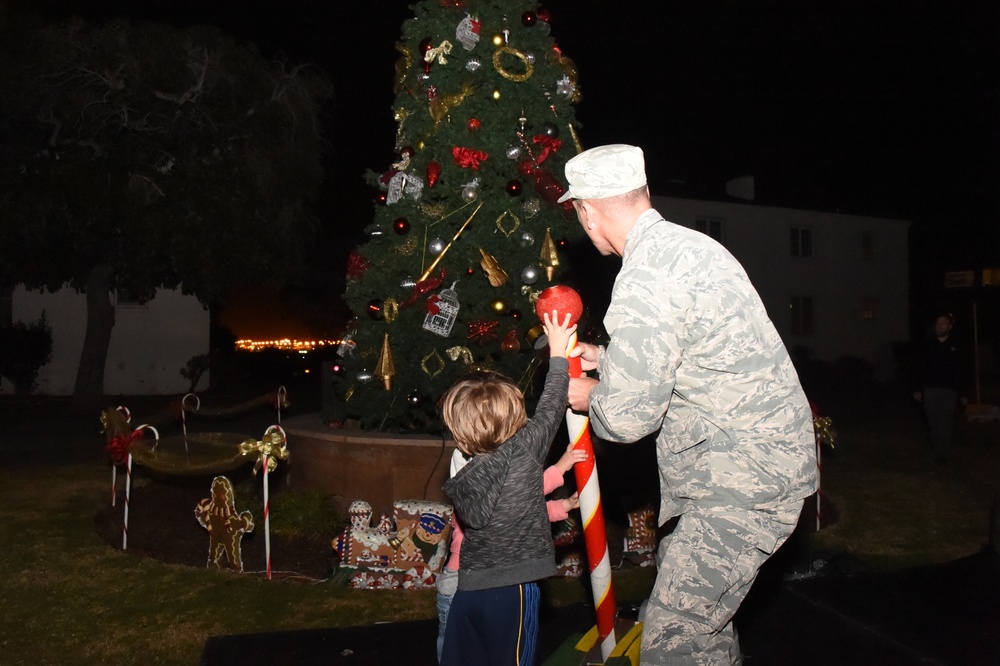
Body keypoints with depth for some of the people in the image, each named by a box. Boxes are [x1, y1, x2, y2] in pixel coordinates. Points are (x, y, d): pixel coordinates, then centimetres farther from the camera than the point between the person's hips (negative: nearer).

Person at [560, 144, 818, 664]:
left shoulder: (644, 280, -23)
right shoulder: (685, 243, 9)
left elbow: (626, 418, -22)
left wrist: (590, 397, 0)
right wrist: (608, 358, 27)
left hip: (745, 479, -10)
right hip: (764, 451, 10)